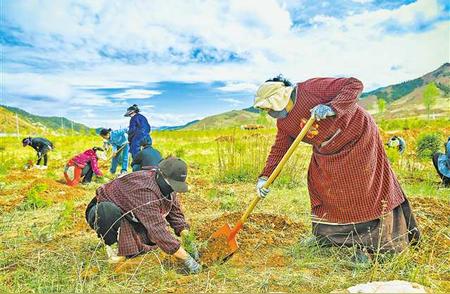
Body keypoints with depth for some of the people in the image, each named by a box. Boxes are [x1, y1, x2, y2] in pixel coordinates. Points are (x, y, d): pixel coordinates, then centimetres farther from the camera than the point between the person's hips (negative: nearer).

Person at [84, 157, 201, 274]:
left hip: (129, 215, 7)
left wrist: (186, 235, -20)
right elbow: (157, 229, -41)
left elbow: (175, 213, -2)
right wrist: (186, 259, -39)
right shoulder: (145, 190, -39)